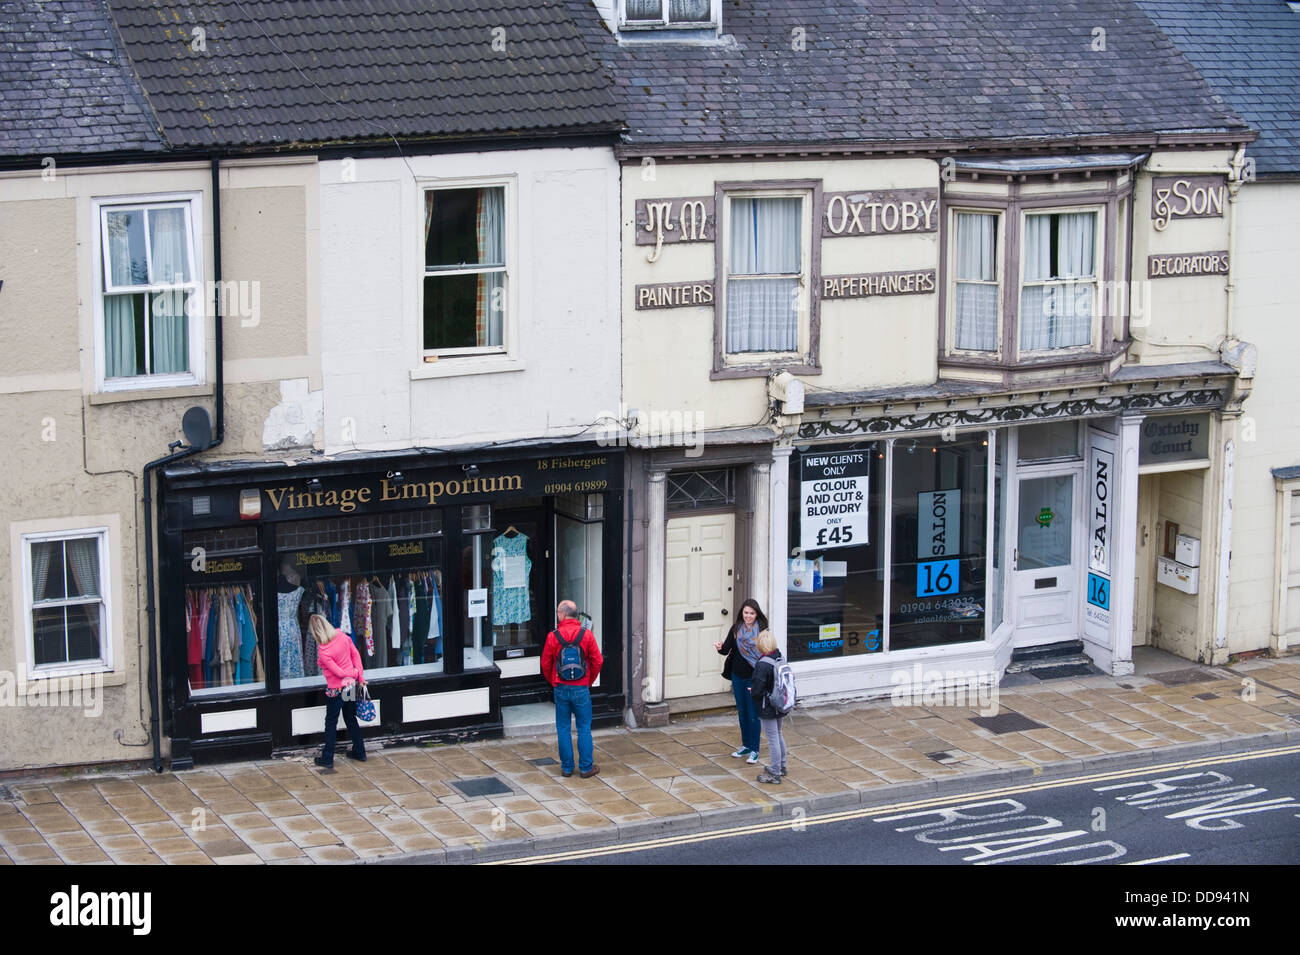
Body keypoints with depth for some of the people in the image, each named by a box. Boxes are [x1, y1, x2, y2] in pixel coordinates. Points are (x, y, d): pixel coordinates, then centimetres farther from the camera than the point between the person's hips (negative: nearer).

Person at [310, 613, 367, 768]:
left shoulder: (323, 652, -25)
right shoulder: (344, 637, -9)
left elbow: (339, 672, -20)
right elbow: (356, 655, -1)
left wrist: (354, 675, -2)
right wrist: (360, 676, 4)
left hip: (336, 690, -6)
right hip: (352, 685, 6)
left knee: (331, 723, 9)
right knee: (351, 719, 23)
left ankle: (327, 759, 17)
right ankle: (359, 752, 32)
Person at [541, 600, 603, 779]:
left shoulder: (553, 636, -7)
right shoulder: (586, 634, -6)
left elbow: (545, 664, 0)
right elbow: (597, 661, -2)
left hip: (561, 689, 0)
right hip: (581, 689, 0)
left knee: (563, 729, 10)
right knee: (584, 728, 8)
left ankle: (566, 767, 14)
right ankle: (586, 767, 11)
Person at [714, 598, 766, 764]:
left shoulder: (762, 630, -8)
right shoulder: (736, 629, 0)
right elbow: (726, 649, -4)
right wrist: (720, 648, -26)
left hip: (754, 677, -4)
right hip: (738, 676, 4)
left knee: (753, 714, -2)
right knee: (742, 712, 14)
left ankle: (754, 750, 6)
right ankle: (746, 745, 28)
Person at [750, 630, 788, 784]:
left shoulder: (762, 664, -25)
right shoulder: (780, 659, 0)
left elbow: (757, 690, -26)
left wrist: (752, 691, -2)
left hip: (767, 708, -8)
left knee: (772, 739, 0)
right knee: (778, 735, 23)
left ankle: (774, 774, 7)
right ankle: (781, 767, 37)